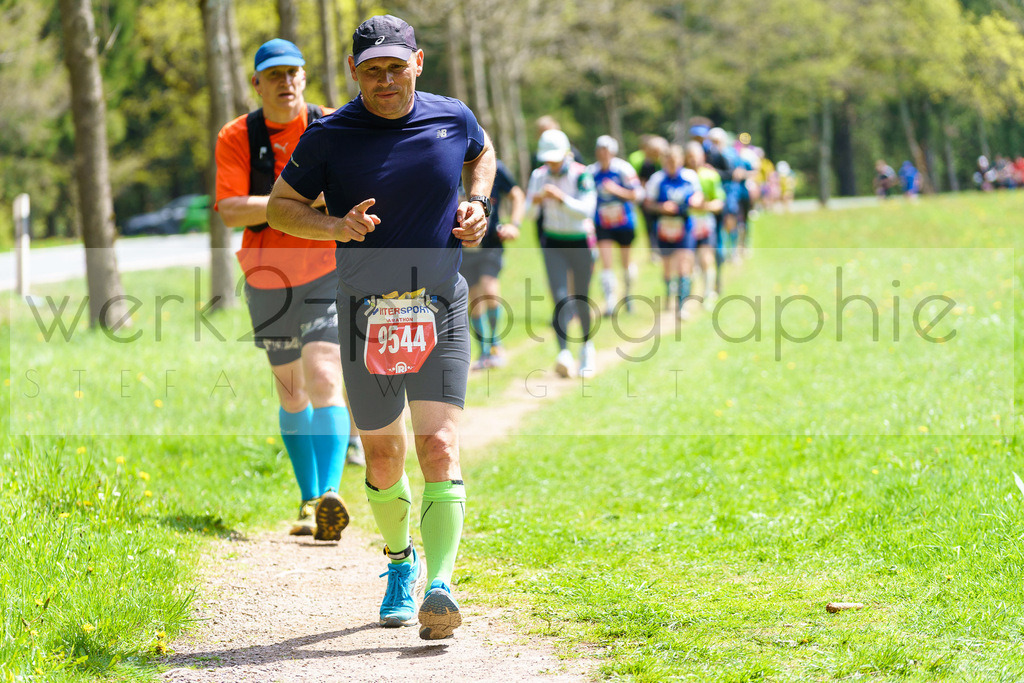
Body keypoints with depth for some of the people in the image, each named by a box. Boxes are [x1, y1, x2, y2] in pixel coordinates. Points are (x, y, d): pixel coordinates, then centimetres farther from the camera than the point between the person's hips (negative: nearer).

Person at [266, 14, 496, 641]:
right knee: (383, 455, 11)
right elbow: (281, 206, 5)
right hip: (365, 314, 0)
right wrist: (336, 225, -14)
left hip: (441, 311, 0)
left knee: (440, 447, -16)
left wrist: (477, 204, 6)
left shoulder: (453, 118, 3)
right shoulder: (329, 137, -4)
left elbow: (483, 153, 26)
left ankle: (438, 584, -24)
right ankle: (401, 561, 37)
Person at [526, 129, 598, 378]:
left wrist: (560, 197, -35)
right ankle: (564, 353, -25)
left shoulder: (581, 175, -13)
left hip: (580, 242, -2)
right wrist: (536, 200, -23)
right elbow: (529, 212, 0)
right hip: (553, 243, 2)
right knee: (560, 298, -14)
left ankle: (587, 347, 31)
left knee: (580, 300, 7)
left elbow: (586, 209, -23)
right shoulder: (539, 175, -1)